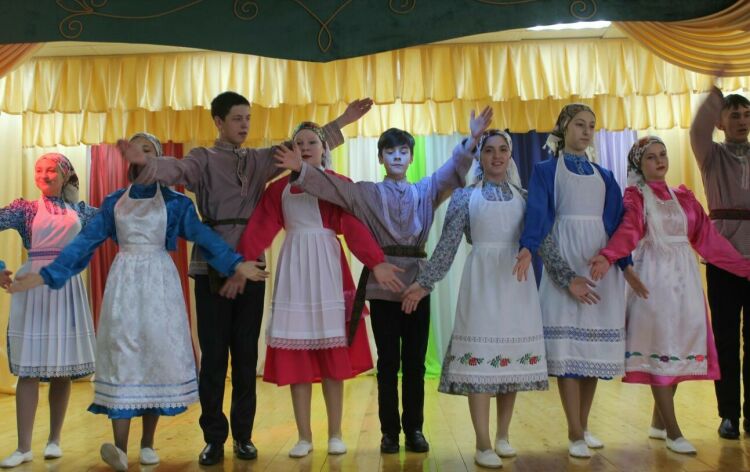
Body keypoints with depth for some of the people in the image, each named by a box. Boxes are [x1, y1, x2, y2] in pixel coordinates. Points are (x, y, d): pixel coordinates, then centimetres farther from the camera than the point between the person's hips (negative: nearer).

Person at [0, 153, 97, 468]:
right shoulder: (26, 208, 4)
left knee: (63, 367, 6)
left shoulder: (79, 210, 11)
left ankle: (54, 440, 19)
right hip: (35, 287, -2)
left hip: (68, 288, 2)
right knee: (29, 369, -1)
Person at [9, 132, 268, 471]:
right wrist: (46, 274, -2)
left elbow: (203, 235, -7)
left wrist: (236, 263, -22)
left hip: (159, 282, -1)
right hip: (124, 282, 1)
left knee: (157, 350, -2)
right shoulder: (113, 202, 11)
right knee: (122, 352, -7)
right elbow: (85, 240, 7)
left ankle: (147, 443, 9)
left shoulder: (175, 201, 4)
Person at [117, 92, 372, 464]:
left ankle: (243, 435, 17)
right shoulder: (203, 159, 2)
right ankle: (214, 437, 12)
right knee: (213, 355, 2)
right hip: (212, 269, -3)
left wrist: (340, 123, 14)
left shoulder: (260, 159, 14)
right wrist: (144, 162, -37)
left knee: (246, 355, 8)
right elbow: (175, 168, -16)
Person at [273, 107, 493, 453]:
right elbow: (332, 187, -6)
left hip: (417, 284, 2)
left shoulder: (426, 191, 11)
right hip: (382, 284, -1)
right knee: (388, 361, 4)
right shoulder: (367, 193, 7)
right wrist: (301, 170, -22)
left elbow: (452, 172, -5)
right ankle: (389, 430, 14)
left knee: (415, 361, 7)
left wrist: (472, 140, -21)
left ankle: (414, 429, 17)